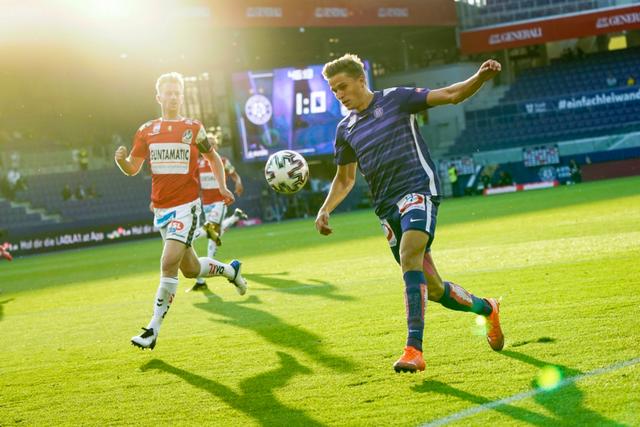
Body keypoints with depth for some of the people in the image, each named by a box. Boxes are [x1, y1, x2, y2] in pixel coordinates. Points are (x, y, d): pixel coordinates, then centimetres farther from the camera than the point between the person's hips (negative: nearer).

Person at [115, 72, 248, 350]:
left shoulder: (193, 129, 1)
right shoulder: (146, 131, 7)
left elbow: (213, 158, 15)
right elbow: (133, 169, 8)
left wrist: (223, 187, 4)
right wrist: (121, 160, -14)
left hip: (186, 206, -4)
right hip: (161, 209, 4)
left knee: (169, 264, -18)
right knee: (190, 269, 12)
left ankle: (153, 330, -14)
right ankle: (230, 270, 43)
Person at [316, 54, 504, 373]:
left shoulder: (396, 99, 2)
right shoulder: (346, 129, 17)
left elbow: (451, 95, -3)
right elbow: (345, 179, 26)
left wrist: (480, 78, -21)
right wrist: (325, 210, 10)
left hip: (418, 188, -6)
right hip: (387, 207, 6)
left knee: (409, 258, -30)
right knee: (433, 289, 5)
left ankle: (414, 349, -34)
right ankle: (486, 308, 34)